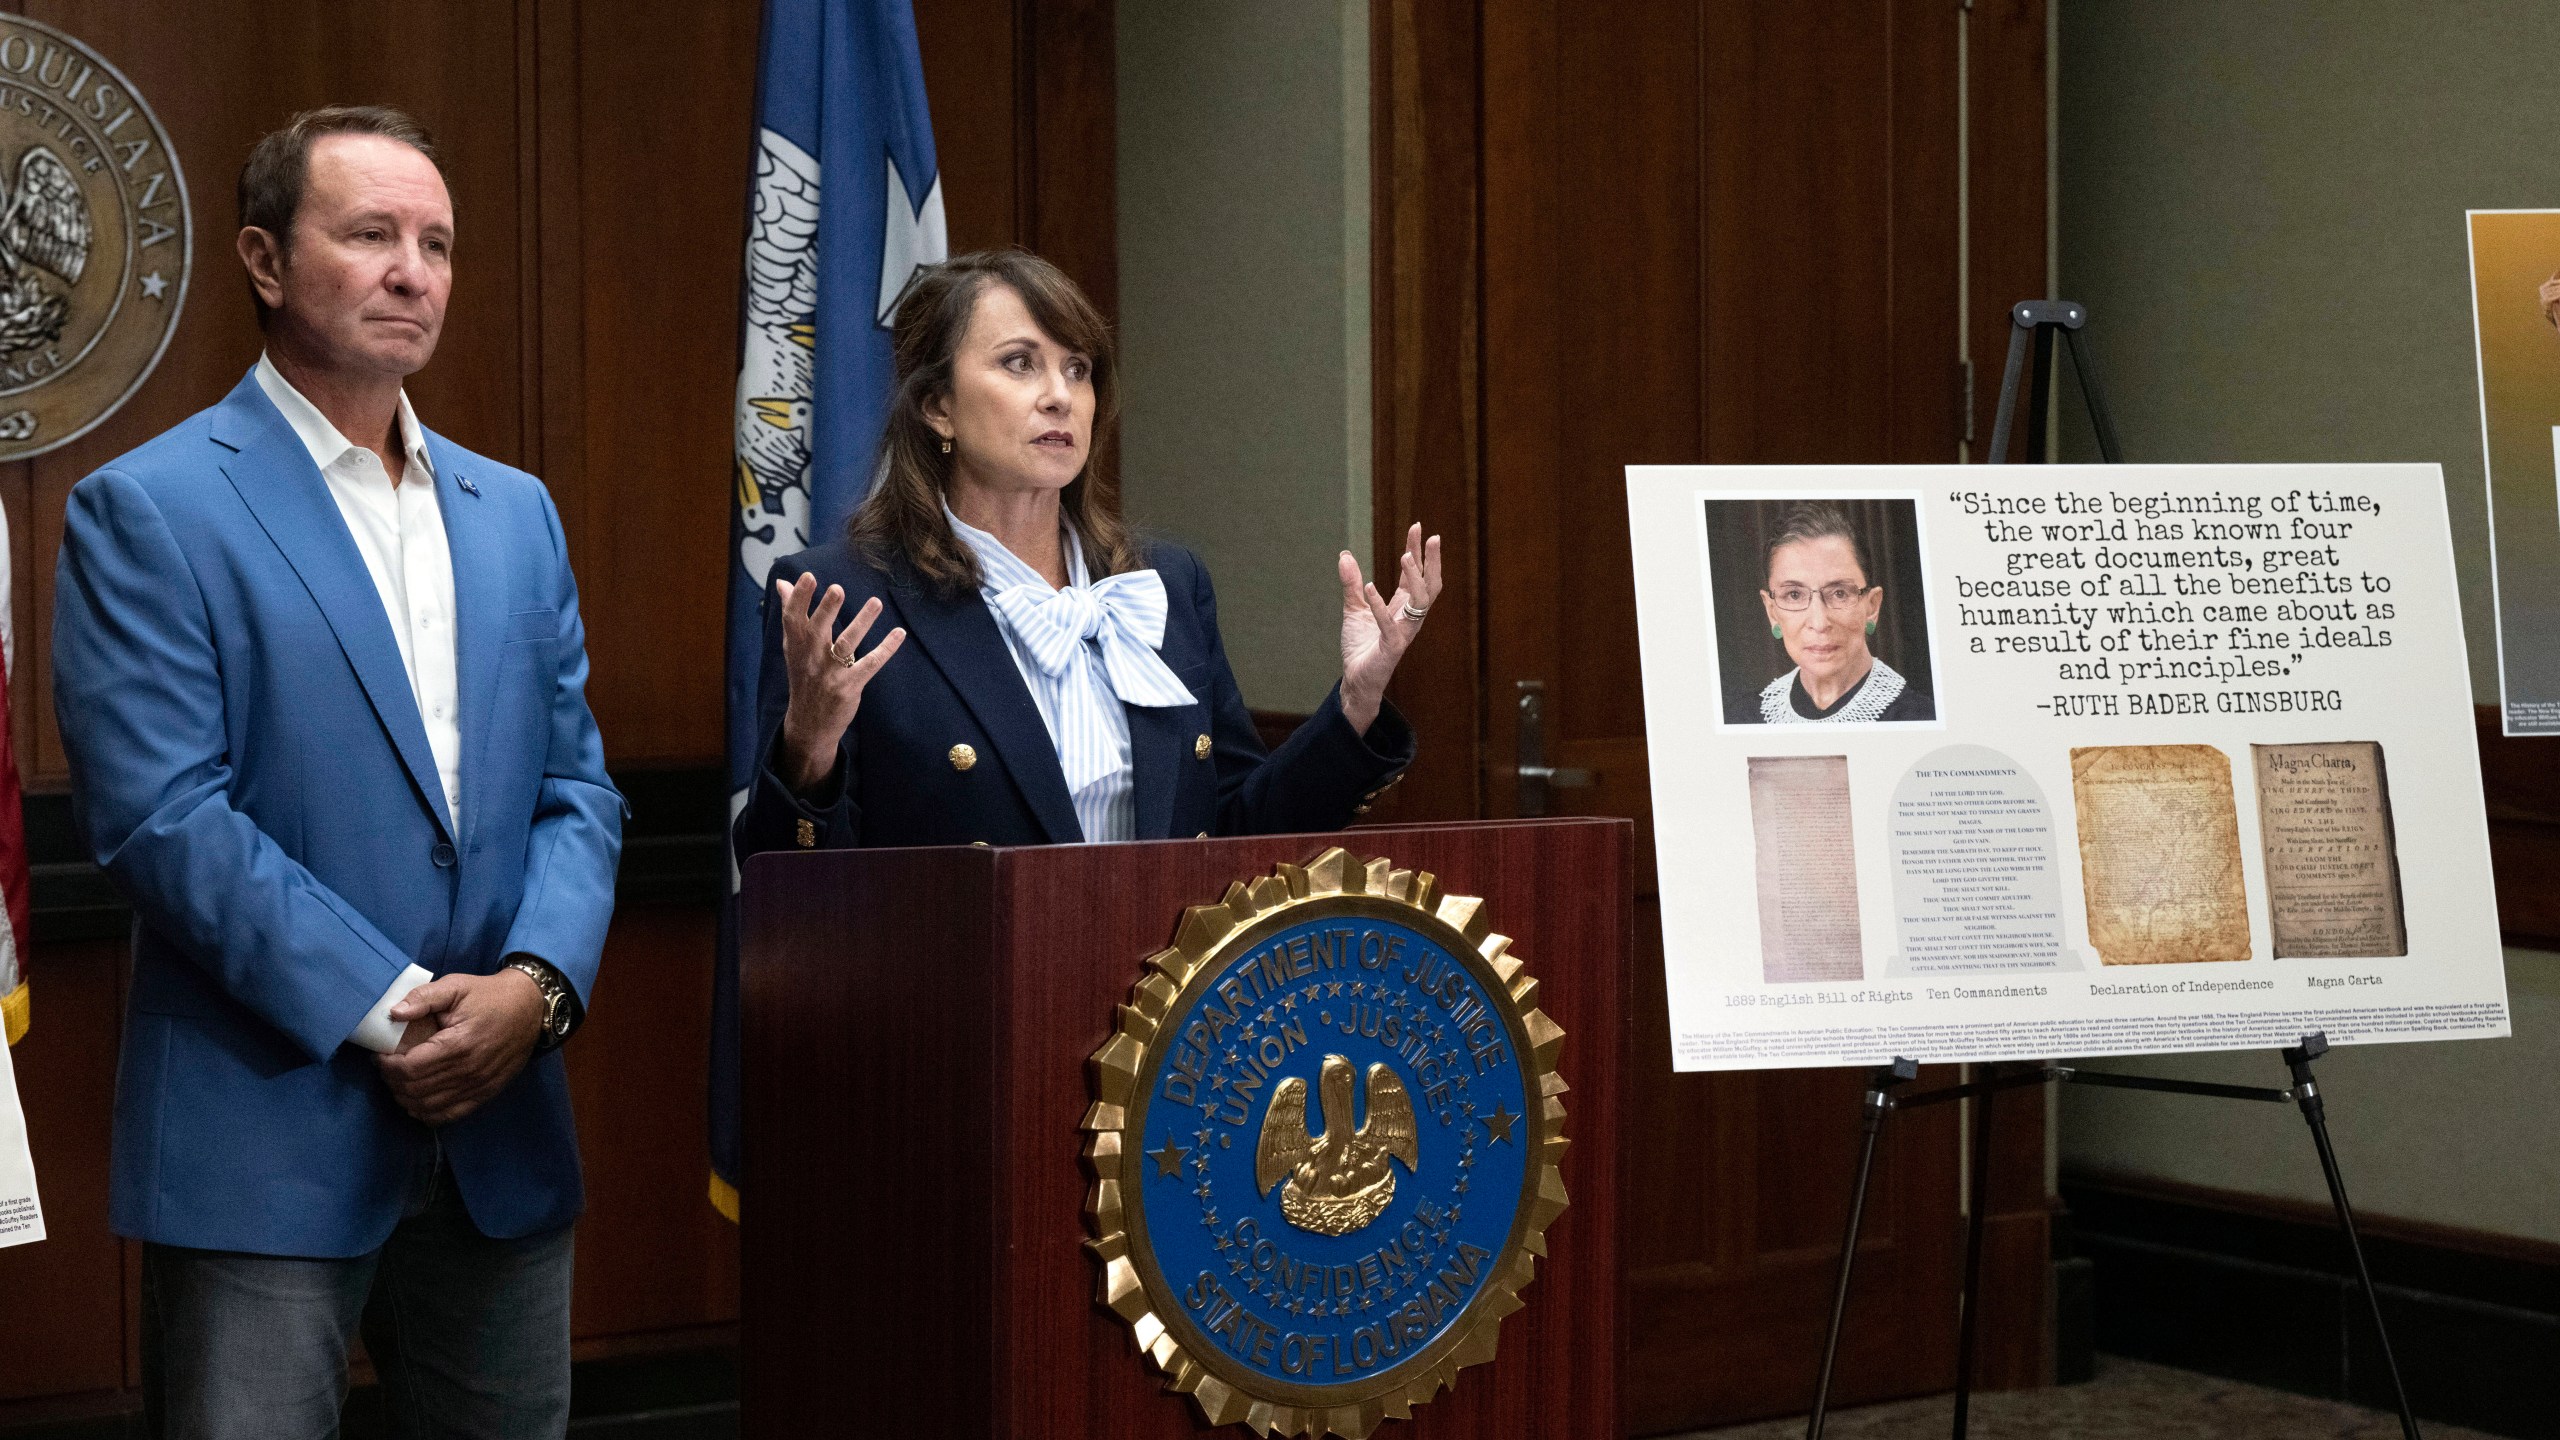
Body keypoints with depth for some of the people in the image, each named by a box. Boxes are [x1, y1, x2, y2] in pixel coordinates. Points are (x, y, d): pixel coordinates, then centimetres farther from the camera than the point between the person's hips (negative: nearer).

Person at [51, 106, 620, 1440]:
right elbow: (158, 816, -13)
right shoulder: (146, 511, -4)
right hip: (264, 1142, -5)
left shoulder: (516, 513, 14)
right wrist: (385, 1012, -15)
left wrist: (535, 982, -7)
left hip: (500, 1134, 6)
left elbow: (576, 787, 12)